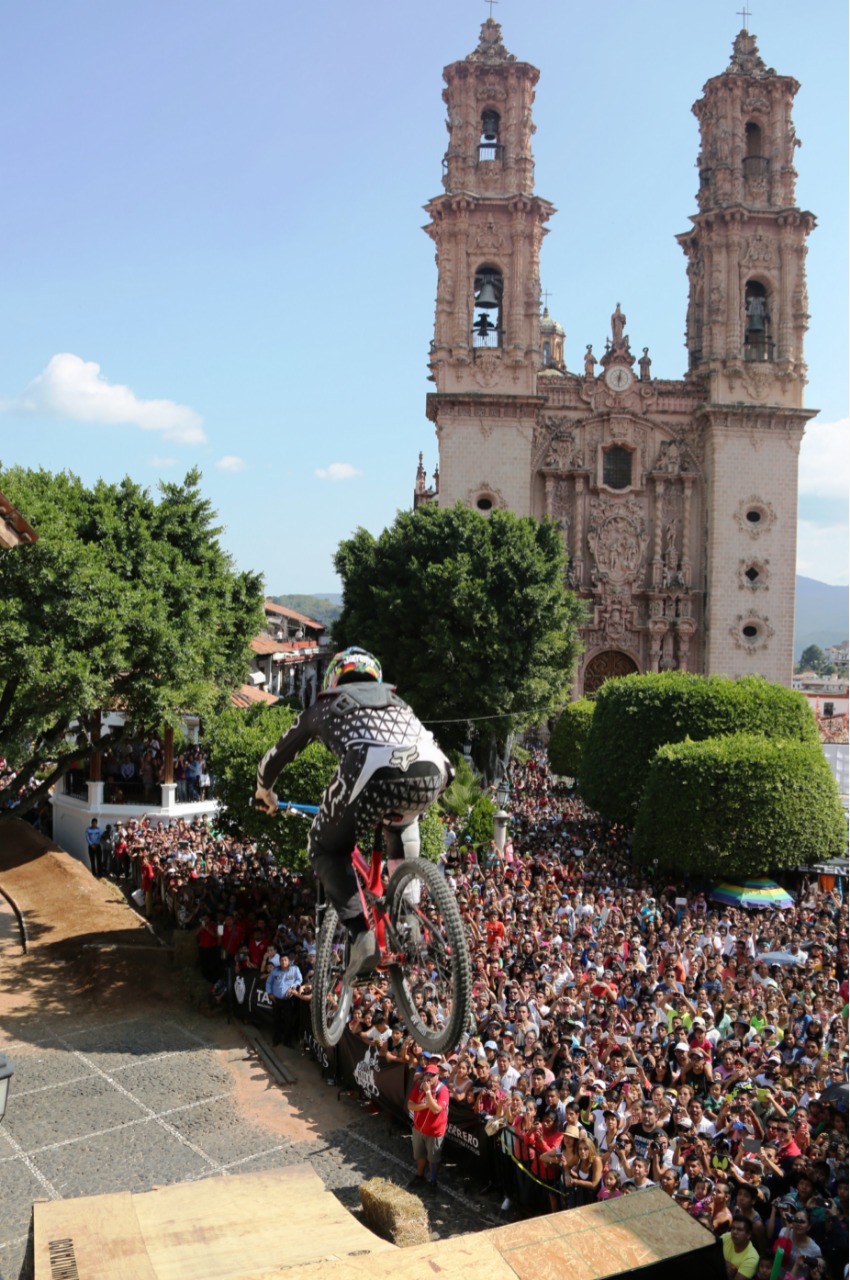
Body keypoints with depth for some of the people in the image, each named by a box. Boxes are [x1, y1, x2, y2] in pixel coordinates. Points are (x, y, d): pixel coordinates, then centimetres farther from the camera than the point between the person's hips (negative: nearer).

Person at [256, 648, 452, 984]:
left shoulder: (324, 707, 33)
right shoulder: (395, 701, 40)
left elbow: (274, 757, 45)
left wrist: (264, 791, 66)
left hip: (371, 773, -4)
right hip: (432, 770, 4)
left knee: (326, 849, 23)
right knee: (403, 822, 39)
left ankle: (361, 934, 5)